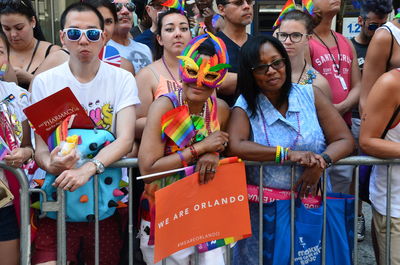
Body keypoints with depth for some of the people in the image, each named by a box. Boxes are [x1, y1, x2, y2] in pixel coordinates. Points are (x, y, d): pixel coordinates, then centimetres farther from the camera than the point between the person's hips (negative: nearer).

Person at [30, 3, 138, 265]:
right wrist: (50, 163, -25)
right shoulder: (44, 82, 1)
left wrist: (88, 169, -29)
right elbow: (40, 147, -1)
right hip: (58, 194, 0)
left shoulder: (122, 79, -1)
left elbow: (125, 140, -12)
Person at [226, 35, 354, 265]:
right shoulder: (245, 106, -3)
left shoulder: (310, 95, 2)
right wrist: (287, 154, -26)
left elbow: (345, 140, -2)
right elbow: (235, 146, -22)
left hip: (312, 202, 1)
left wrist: (322, 161, -22)